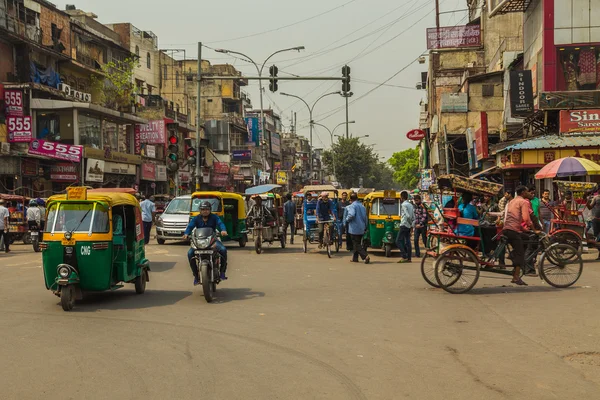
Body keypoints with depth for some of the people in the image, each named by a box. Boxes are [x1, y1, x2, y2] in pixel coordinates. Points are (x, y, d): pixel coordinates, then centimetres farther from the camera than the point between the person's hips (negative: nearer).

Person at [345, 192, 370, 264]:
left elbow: (351, 215, -28)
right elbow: (365, 218, 17)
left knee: (357, 244, -5)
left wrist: (347, 220, -9)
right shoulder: (362, 206, 12)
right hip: (361, 229, 8)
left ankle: (365, 256, -20)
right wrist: (365, 227, 25)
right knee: (357, 243, 18)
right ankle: (355, 258, 24)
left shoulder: (352, 206, -12)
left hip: (354, 229, -7)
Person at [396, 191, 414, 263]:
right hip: (409, 226, 9)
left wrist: (410, 223, -8)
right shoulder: (410, 205, 15)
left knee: (398, 241, -5)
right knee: (407, 242, 9)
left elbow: (408, 216, -20)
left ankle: (404, 257, -12)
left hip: (404, 225, -9)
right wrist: (412, 225, 14)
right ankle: (409, 258, 8)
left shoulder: (404, 205, -12)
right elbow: (413, 217, 14)